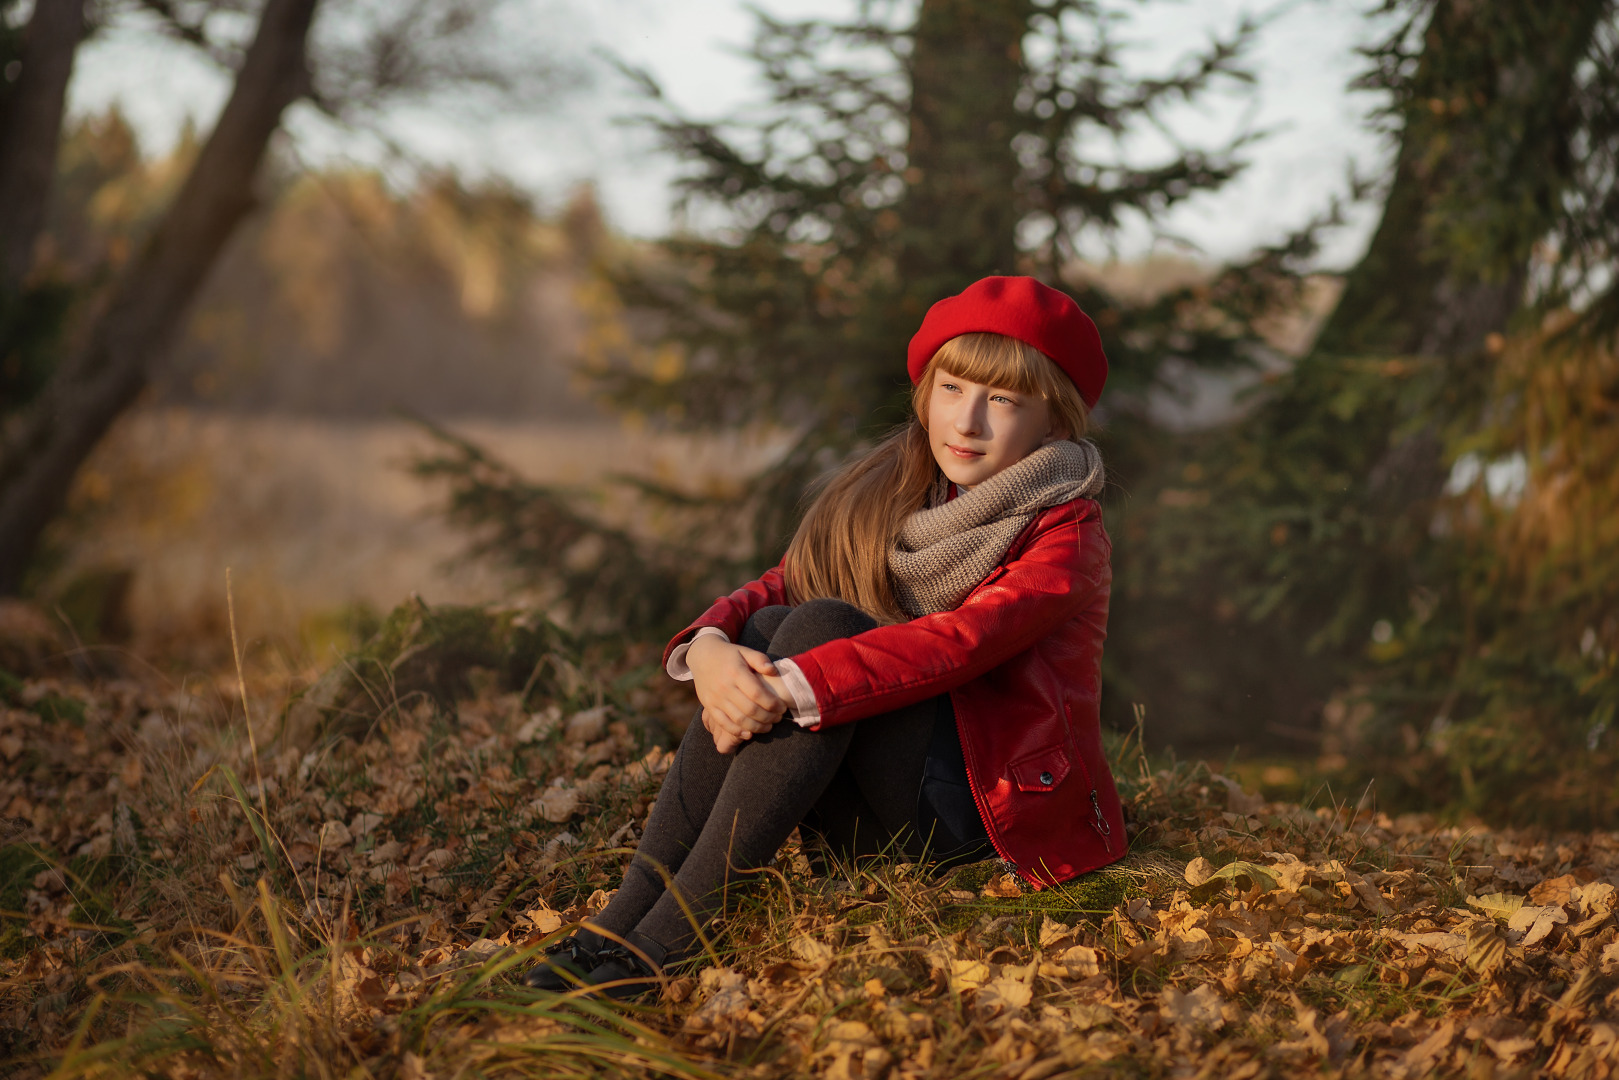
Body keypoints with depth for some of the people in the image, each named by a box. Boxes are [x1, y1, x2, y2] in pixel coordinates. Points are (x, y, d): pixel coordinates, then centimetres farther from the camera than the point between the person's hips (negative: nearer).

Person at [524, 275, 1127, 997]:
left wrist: (790, 689, -35)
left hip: (986, 805, -6)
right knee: (771, 628, -19)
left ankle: (669, 933, -34)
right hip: (870, 825, 6)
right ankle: (628, 909, -28)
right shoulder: (886, 498, 14)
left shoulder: (1066, 535, -7)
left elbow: (958, 642, -25)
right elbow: (774, 589, 1)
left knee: (823, 627, -26)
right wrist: (709, 648, -23)